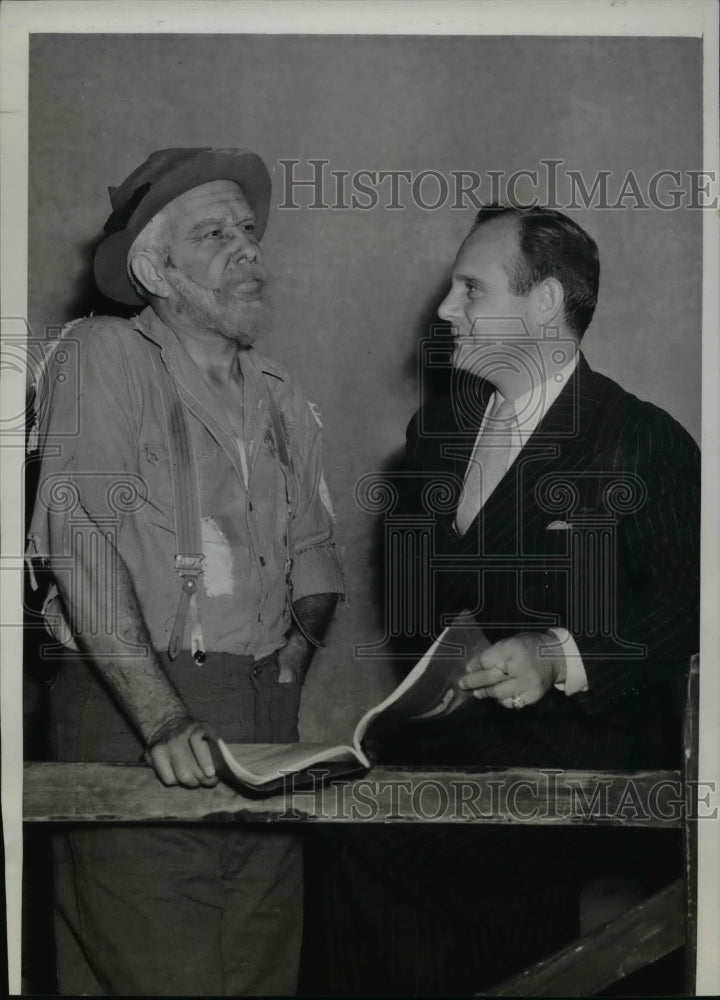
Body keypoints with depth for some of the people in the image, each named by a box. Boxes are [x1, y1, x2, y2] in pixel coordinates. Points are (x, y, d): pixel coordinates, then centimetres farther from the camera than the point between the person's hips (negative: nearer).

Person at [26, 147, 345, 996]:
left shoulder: (281, 399, 18)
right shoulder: (103, 356, -3)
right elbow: (82, 544, -14)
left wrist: (299, 642, 2)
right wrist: (162, 718, -21)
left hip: (263, 719, 6)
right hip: (133, 711, -5)